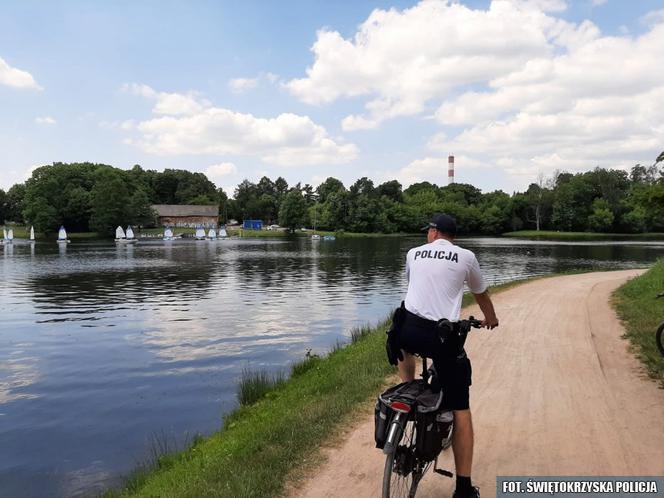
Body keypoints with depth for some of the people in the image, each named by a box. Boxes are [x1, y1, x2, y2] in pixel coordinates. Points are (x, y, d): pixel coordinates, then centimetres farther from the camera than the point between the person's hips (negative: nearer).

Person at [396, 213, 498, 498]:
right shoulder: (466, 257, 8)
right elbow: (481, 294, 24)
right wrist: (490, 319, 46)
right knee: (460, 410, 7)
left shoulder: (413, 254, 14)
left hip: (409, 329, 2)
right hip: (443, 336, -2)